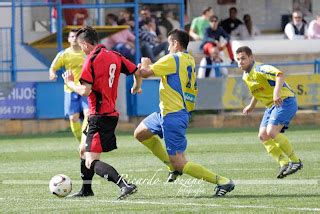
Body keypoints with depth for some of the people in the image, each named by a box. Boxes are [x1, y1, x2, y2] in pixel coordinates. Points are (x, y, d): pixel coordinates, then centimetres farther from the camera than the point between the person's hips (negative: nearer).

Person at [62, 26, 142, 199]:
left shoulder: (91, 60, -15)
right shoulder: (114, 56, 8)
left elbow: (85, 91, -22)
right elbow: (137, 72, 15)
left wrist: (69, 83, -3)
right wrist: (136, 88, 35)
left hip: (99, 116, -9)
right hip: (111, 113, 9)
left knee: (91, 162, -12)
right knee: (84, 150, 26)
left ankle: (124, 185, -28)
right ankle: (86, 190, 37)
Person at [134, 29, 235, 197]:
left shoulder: (172, 59, -15)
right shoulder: (190, 61, 11)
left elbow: (144, 73, -15)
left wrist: (145, 64, 10)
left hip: (173, 115, -10)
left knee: (179, 163, -10)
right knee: (140, 133, 24)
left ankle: (222, 181, -12)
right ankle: (173, 165, 25)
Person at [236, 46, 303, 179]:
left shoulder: (260, 69, -18)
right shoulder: (245, 76, 12)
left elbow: (280, 75, -35)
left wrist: (277, 92, -48)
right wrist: (252, 105, 36)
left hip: (284, 101, -10)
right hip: (271, 106, 10)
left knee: (271, 132, -24)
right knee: (263, 136, -6)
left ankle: (296, 161, -13)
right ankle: (284, 163, -6)